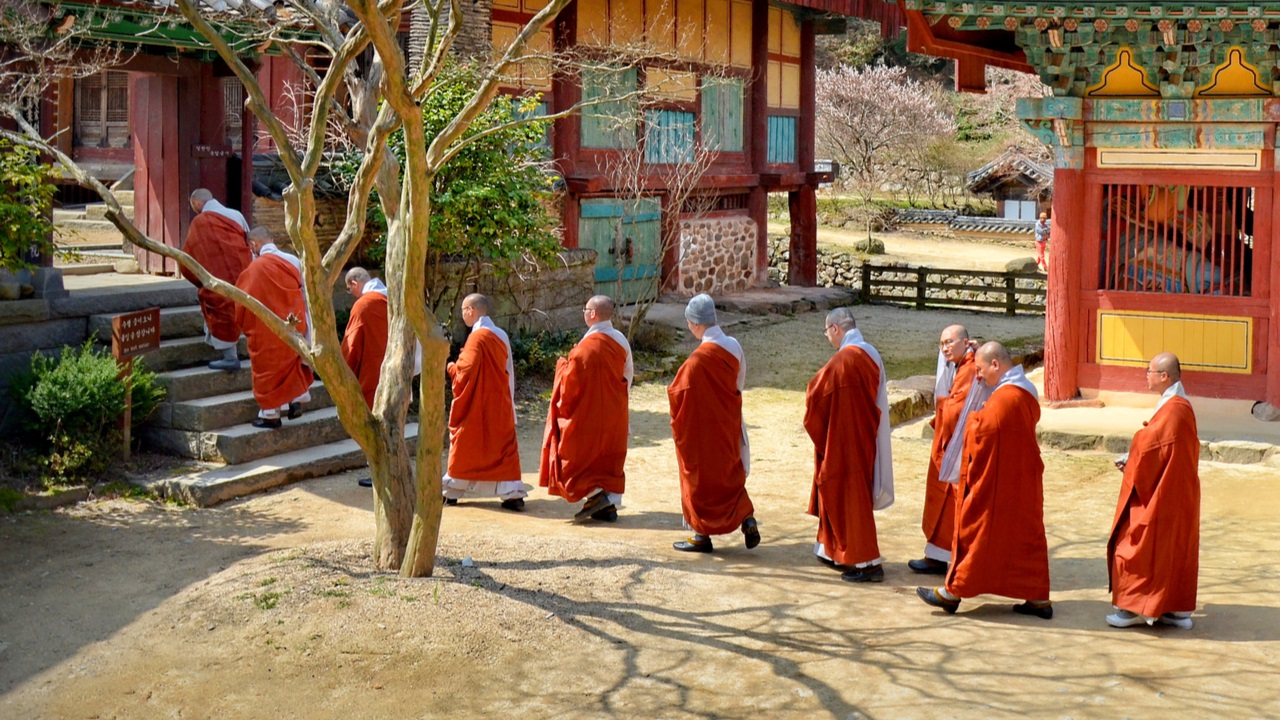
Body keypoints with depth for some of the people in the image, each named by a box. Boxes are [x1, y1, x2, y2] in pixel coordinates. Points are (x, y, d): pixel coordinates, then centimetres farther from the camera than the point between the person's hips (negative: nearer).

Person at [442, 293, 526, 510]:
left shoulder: (478, 336, -15)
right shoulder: (501, 336, 8)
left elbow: (466, 370, -18)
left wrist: (451, 368, 1)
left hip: (477, 404, -6)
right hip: (500, 403, 6)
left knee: (464, 445, 6)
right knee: (503, 446, 4)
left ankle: (452, 491, 16)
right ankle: (513, 493, -5)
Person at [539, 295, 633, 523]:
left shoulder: (586, 346, -20)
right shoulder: (621, 341, 1)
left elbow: (571, 381, -19)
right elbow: (628, 374, 11)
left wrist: (562, 365, -1)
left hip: (588, 411, -7)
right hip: (615, 410, 7)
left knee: (577, 452, 6)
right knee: (610, 454, 12)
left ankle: (596, 494, -7)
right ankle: (611, 503, 11)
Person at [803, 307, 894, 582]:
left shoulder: (842, 359, -21)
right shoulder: (872, 354, 5)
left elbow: (816, 394, -16)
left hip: (844, 441, -9)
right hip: (865, 436, 9)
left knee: (848, 498, -2)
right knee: (850, 495, 19)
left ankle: (867, 563, 0)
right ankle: (841, 553, 29)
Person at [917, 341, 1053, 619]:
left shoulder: (1004, 398, -21)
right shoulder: (1027, 391, 9)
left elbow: (981, 432, -23)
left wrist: (972, 419, -3)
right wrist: (981, 419, 7)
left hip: (996, 483, -9)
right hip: (1023, 480, 9)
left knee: (975, 532, 0)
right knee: (1025, 533, 11)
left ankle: (953, 591, 9)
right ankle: (1038, 598, 13)